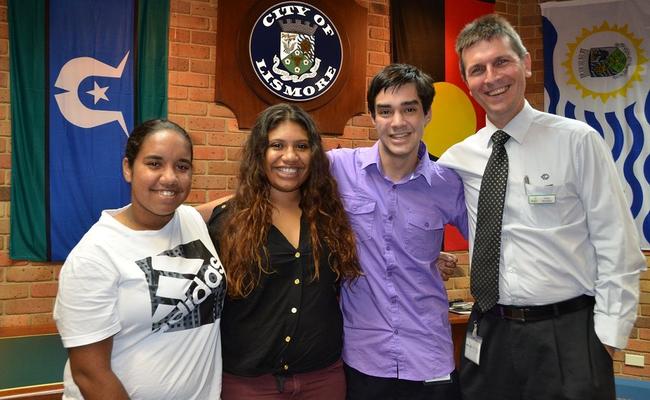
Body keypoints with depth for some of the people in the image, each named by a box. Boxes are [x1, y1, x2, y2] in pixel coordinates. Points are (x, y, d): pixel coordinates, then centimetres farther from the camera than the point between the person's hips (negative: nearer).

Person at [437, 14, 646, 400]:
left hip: (567, 336, -3)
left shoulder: (577, 141, -7)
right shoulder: (460, 158, 4)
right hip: (489, 337, 4)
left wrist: (608, 334, -8)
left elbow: (618, 246, -5)